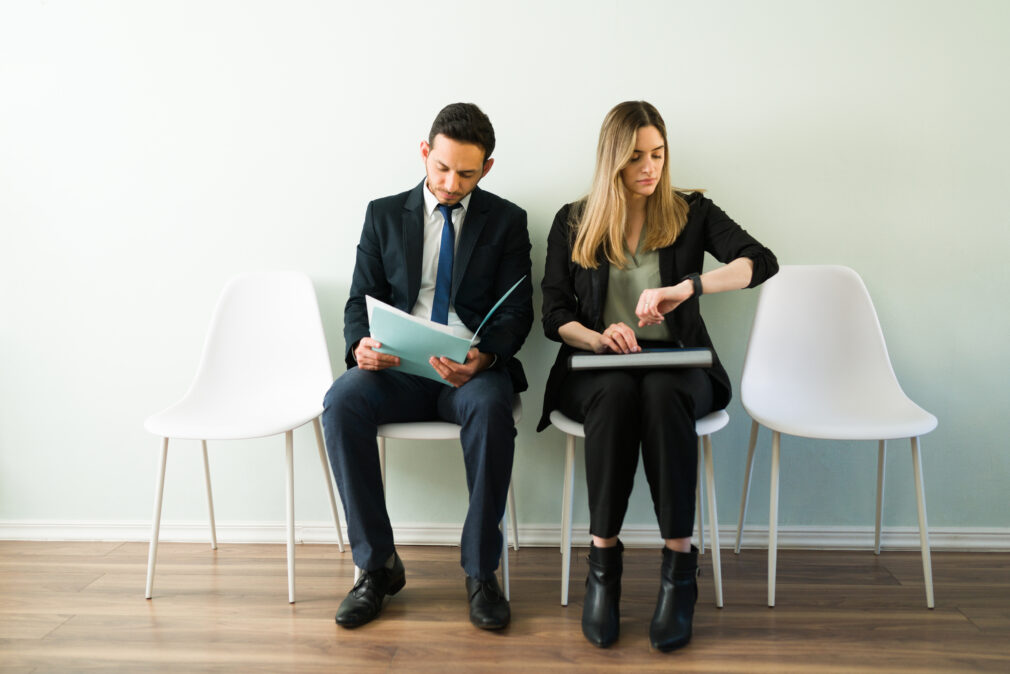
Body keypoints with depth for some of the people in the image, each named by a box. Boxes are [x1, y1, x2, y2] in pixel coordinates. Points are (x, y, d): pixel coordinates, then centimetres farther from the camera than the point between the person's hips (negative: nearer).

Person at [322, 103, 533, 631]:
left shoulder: (506, 221, 8)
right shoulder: (384, 215, 12)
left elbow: (516, 311, 1)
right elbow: (360, 300, 9)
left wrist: (483, 358, -21)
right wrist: (361, 345, -15)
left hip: (473, 369, -1)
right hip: (397, 367, 2)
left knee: (491, 407, -36)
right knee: (342, 402, -29)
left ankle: (481, 571, -20)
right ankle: (376, 565, -15)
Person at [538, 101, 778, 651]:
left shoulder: (691, 213, 8)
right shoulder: (573, 223, 10)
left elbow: (761, 262, -8)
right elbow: (555, 317, 6)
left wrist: (689, 286, -24)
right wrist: (598, 336, -16)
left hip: (677, 360, 0)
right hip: (597, 365, 0)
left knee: (664, 392, -36)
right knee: (616, 392, -36)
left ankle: (679, 569, -29)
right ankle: (603, 564, -26)